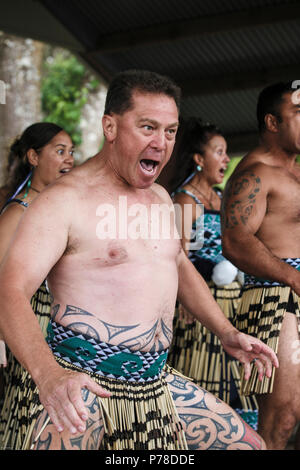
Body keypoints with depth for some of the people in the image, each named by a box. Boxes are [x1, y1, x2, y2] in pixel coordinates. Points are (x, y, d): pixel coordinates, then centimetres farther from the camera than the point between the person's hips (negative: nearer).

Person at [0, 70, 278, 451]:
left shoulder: (159, 197, 13)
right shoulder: (64, 200, -13)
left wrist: (226, 332, 17)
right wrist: (47, 374, -39)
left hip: (157, 383, 7)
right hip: (82, 386, -7)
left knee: (248, 444, 10)